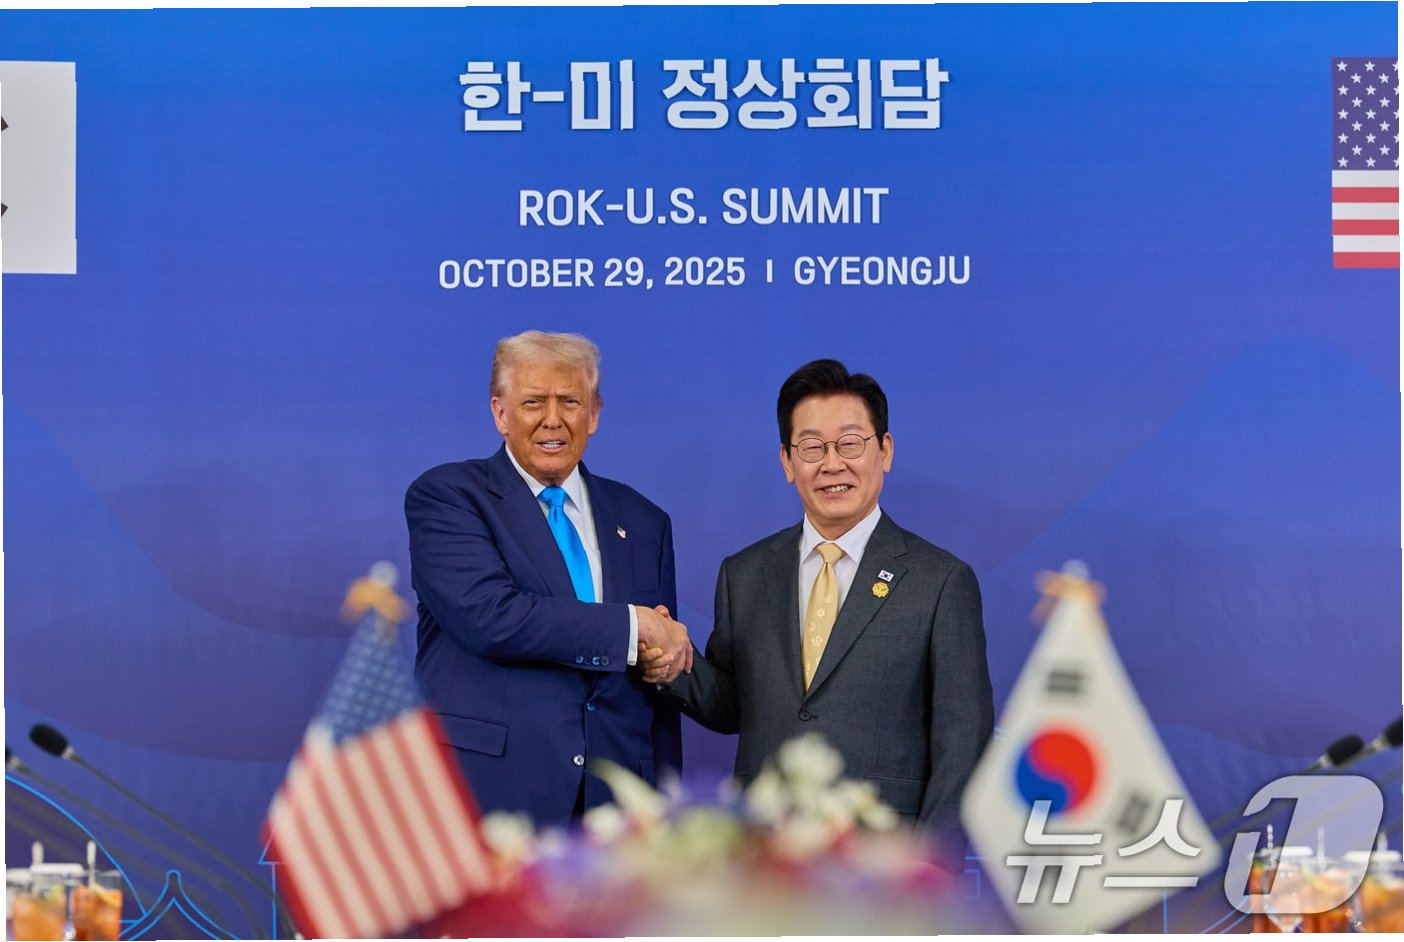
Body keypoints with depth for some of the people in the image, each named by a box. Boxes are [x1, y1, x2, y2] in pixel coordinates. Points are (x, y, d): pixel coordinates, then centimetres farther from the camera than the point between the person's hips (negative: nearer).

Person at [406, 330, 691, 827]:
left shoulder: (643, 523, 15)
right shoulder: (444, 497, 1)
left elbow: (662, 692, 16)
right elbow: (487, 616, -16)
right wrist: (634, 624, -11)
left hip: (612, 801, 4)